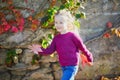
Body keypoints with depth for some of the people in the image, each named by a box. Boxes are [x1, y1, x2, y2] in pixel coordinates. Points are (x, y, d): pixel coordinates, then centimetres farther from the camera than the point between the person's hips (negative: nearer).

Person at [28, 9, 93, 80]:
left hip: (72, 66, -7)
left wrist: (89, 57, 9)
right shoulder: (56, 38, 6)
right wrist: (41, 50, -19)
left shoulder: (72, 35, -13)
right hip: (63, 67, 7)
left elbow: (82, 47, -2)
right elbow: (50, 50, 0)